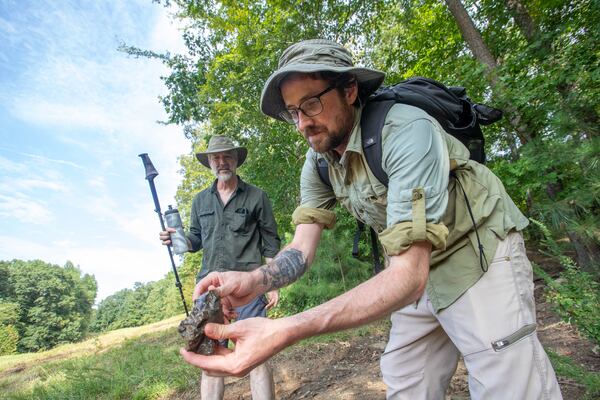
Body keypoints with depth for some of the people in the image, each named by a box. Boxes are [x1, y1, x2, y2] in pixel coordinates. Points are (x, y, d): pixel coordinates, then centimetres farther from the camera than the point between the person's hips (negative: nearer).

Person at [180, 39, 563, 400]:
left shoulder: (406, 130, -30)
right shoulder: (318, 163, -7)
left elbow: (409, 275, -37)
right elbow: (302, 249, -10)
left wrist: (285, 331, -47)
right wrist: (252, 281, -33)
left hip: (479, 257, -5)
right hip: (419, 272, 6)